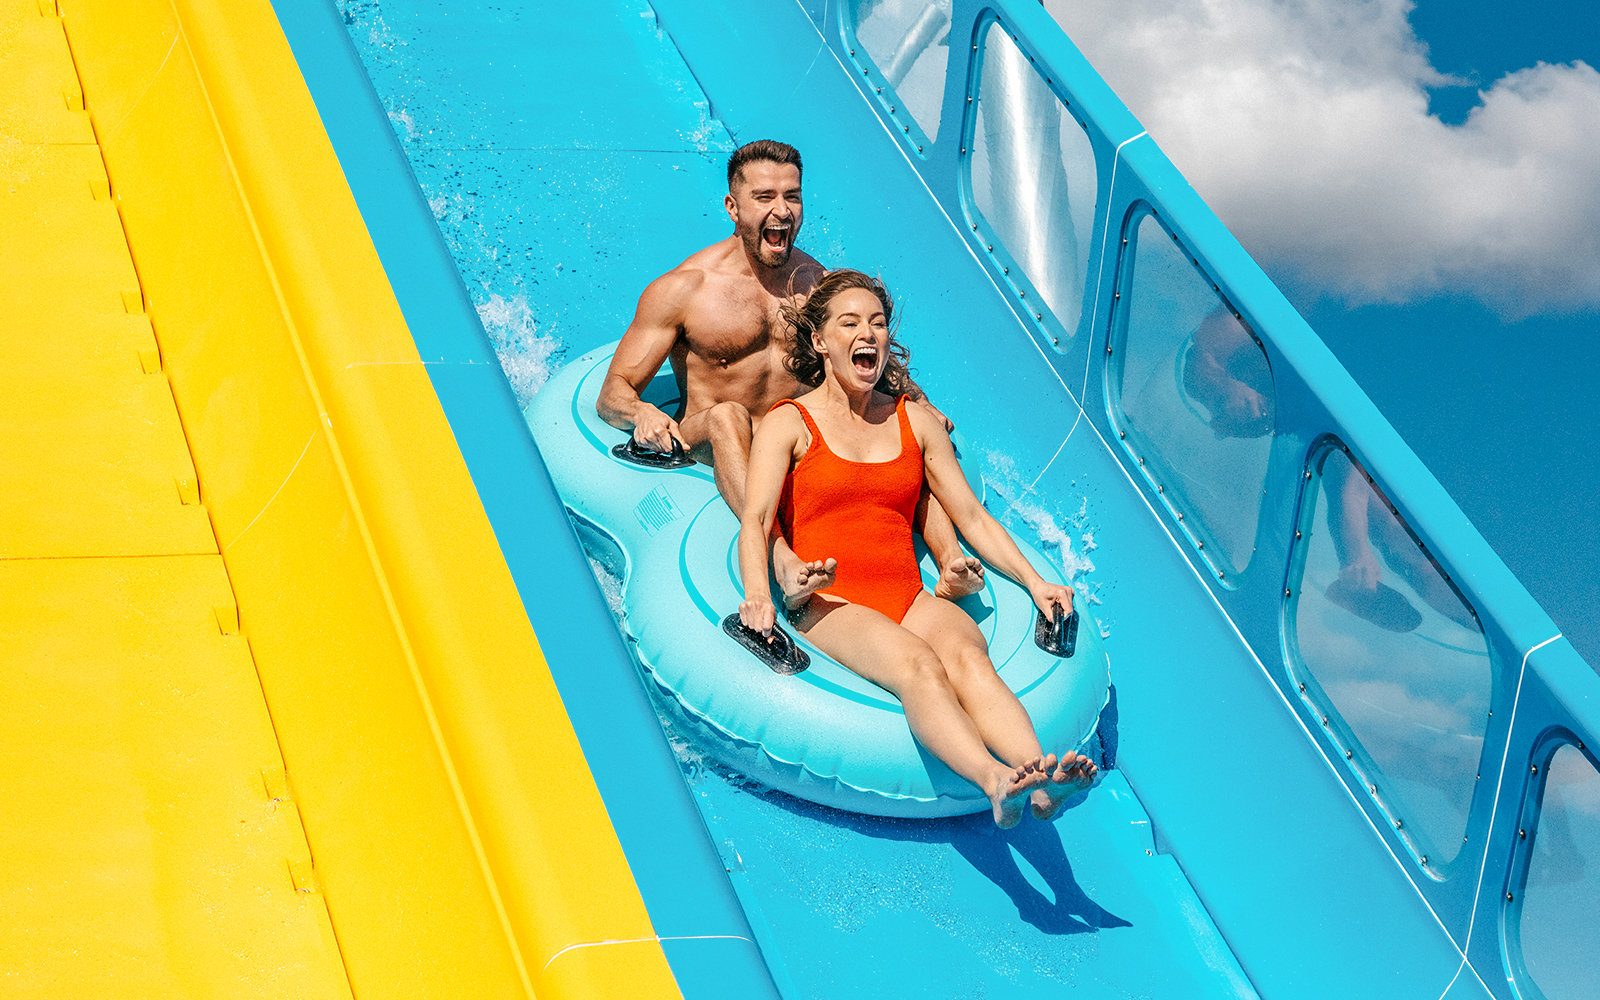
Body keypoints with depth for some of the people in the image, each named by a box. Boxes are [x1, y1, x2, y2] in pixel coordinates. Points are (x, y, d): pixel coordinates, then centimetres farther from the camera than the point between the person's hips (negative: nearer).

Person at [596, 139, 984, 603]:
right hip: (705, 445, -4)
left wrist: (919, 403, -2)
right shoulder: (684, 289, -2)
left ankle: (950, 564, -38)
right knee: (727, 415, -37)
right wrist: (641, 412, -28)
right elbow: (612, 393, -3)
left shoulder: (818, 281, 10)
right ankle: (783, 562, -59)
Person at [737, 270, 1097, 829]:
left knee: (966, 655, -33)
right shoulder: (787, 423, 9)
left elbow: (971, 515, 20)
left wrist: (1034, 582, 6)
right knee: (917, 665, -36)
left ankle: (1041, 781, -58)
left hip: (909, 598, 3)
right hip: (830, 604, -3)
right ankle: (996, 782, -61)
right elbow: (755, 520, -5)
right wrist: (758, 593, -26)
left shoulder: (916, 421, 22)